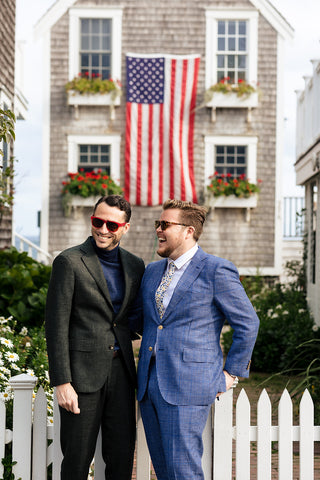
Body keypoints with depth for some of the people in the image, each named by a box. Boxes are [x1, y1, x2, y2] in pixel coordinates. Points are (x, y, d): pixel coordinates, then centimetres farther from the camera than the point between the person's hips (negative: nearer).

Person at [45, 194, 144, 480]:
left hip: (121, 369, 5)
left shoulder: (135, 265, 10)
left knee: (122, 457, 8)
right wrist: (62, 383, -14)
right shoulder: (69, 262, -7)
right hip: (83, 372, -5)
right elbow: (56, 326, -10)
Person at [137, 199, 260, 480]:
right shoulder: (152, 272, 15)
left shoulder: (217, 271, -6)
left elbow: (248, 323, -3)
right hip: (150, 383, 7)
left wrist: (232, 373, -3)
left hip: (188, 386, -7)